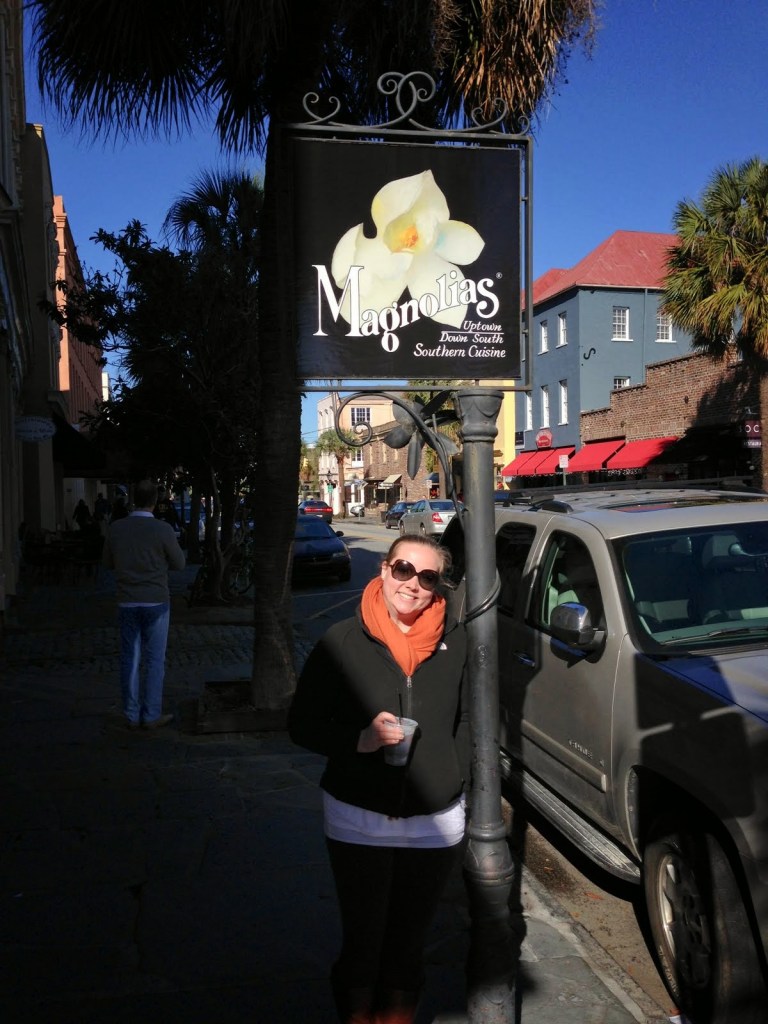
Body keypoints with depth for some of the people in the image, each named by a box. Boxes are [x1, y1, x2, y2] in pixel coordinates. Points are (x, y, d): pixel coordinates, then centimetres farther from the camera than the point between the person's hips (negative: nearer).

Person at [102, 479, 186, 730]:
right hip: (155, 603, -3)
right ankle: (151, 716, 9)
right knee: (154, 660, 5)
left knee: (130, 660, 9)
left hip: (127, 603, 3)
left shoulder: (116, 528, -3)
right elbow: (179, 563, -1)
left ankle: (132, 716, 14)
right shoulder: (162, 529, -13)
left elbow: (108, 562, 11)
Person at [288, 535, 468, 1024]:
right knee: (362, 942, 10)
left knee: (410, 943, 17)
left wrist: (458, 776, -1)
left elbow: (469, 720, 9)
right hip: (358, 822, -1)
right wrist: (358, 739, -18)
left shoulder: (456, 643, -2)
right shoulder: (343, 641, -7)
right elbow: (303, 723, -3)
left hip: (435, 824, 2)